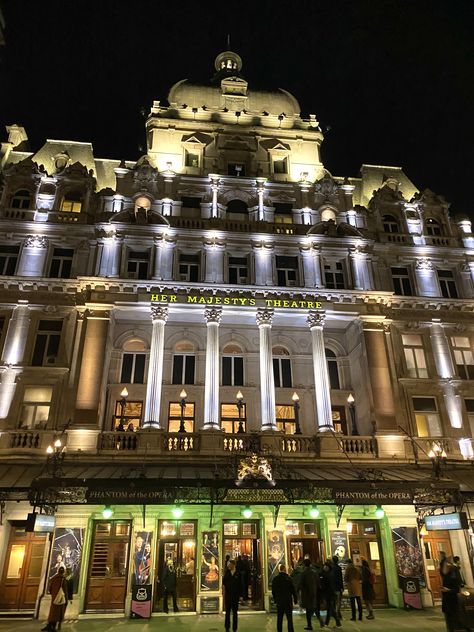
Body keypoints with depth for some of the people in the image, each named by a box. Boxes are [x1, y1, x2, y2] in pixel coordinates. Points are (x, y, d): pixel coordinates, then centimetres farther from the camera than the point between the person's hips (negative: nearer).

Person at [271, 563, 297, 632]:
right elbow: (293, 590, -6)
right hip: (288, 601, -3)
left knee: (279, 619, 11)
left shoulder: (275, 579, 0)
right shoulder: (288, 578, -11)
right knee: (289, 619, 3)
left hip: (279, 601, 3)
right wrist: (295, 600, 4)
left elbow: (273, 591, 7)